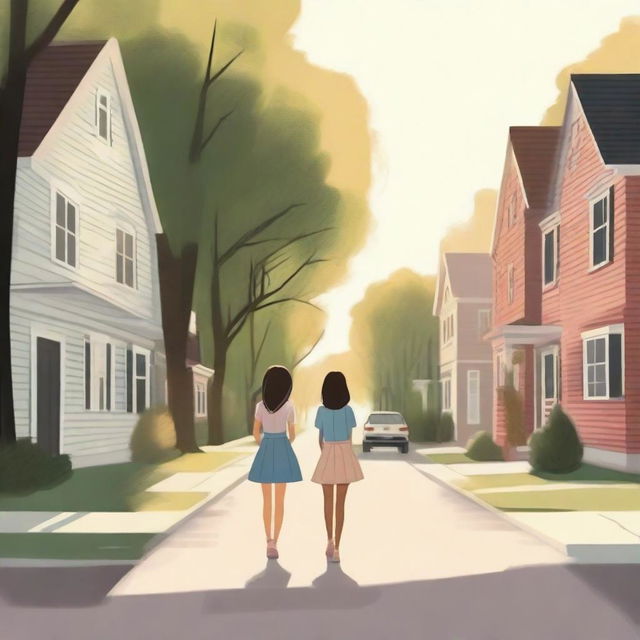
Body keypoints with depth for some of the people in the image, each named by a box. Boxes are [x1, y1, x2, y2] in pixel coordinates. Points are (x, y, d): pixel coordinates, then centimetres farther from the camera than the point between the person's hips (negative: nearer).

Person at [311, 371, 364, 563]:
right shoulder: (348, 410, -5)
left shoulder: (321, 411, -3)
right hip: (345, 456, 0)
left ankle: (330, 540, 7)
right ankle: (336, 548, 1)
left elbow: (320, 439, 5)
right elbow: (349, 438, 2)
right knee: (340, 503, 3)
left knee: (328, 500, 17)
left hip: (327, 456, 0)